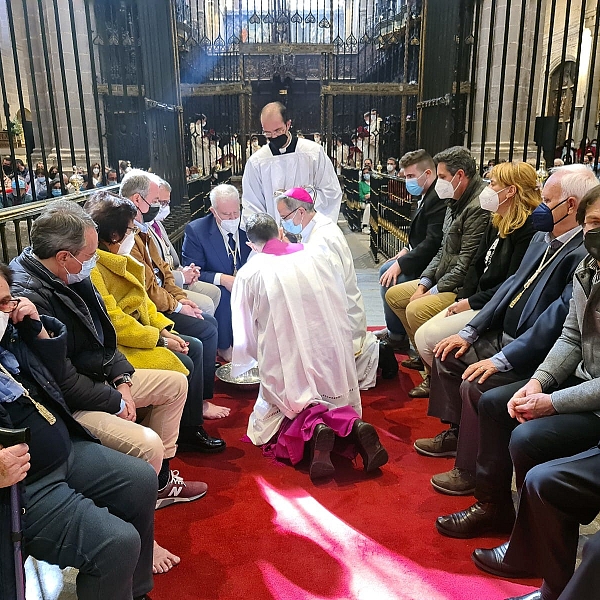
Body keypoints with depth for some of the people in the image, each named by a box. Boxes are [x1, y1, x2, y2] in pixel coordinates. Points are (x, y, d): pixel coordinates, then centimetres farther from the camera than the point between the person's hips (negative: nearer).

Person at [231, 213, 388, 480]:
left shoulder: (249, 273, 0)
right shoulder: (318, 255, 6)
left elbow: (245, 334, 9)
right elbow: (342, 304, 13)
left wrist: (243, 364, 30)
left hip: (287, 369, -3)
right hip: (333, 357, 3)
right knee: (335, 403, 27)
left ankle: (312, 427, -15)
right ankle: (353, 425, -8)